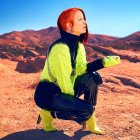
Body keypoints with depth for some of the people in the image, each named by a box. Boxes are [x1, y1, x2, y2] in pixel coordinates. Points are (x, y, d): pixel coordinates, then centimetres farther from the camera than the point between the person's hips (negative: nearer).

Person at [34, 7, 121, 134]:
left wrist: (103, 62, -16)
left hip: (62, 90, 8)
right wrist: (73, 100, -10)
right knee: (86, 109, -23)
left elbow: (80, 68, -4)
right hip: (46, 93, -8)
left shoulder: (78, 43, 3)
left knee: (93, 78, -8)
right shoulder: (60, 47, -26)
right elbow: (63, 79, -22)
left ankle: (90, 123, 2)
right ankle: (48, 113, 0)